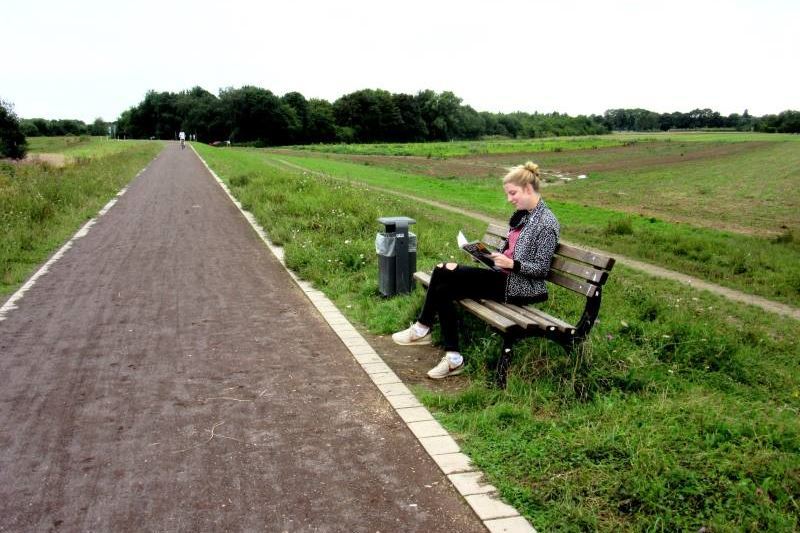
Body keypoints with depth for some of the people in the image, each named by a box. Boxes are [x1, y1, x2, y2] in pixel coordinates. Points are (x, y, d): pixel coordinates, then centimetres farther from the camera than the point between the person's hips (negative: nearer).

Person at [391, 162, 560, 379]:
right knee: (443, 290, -8)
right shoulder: (522, 215, 15)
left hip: (520, 287, -9)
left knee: (444, 271, -16)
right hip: (505, 277, 9)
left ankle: (423, 328, -1)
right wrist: (490, 254, 3)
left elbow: (541, 268, -14)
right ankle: (453, 358, -7)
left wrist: (511, 263, -25)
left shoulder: (546, 222, -12)